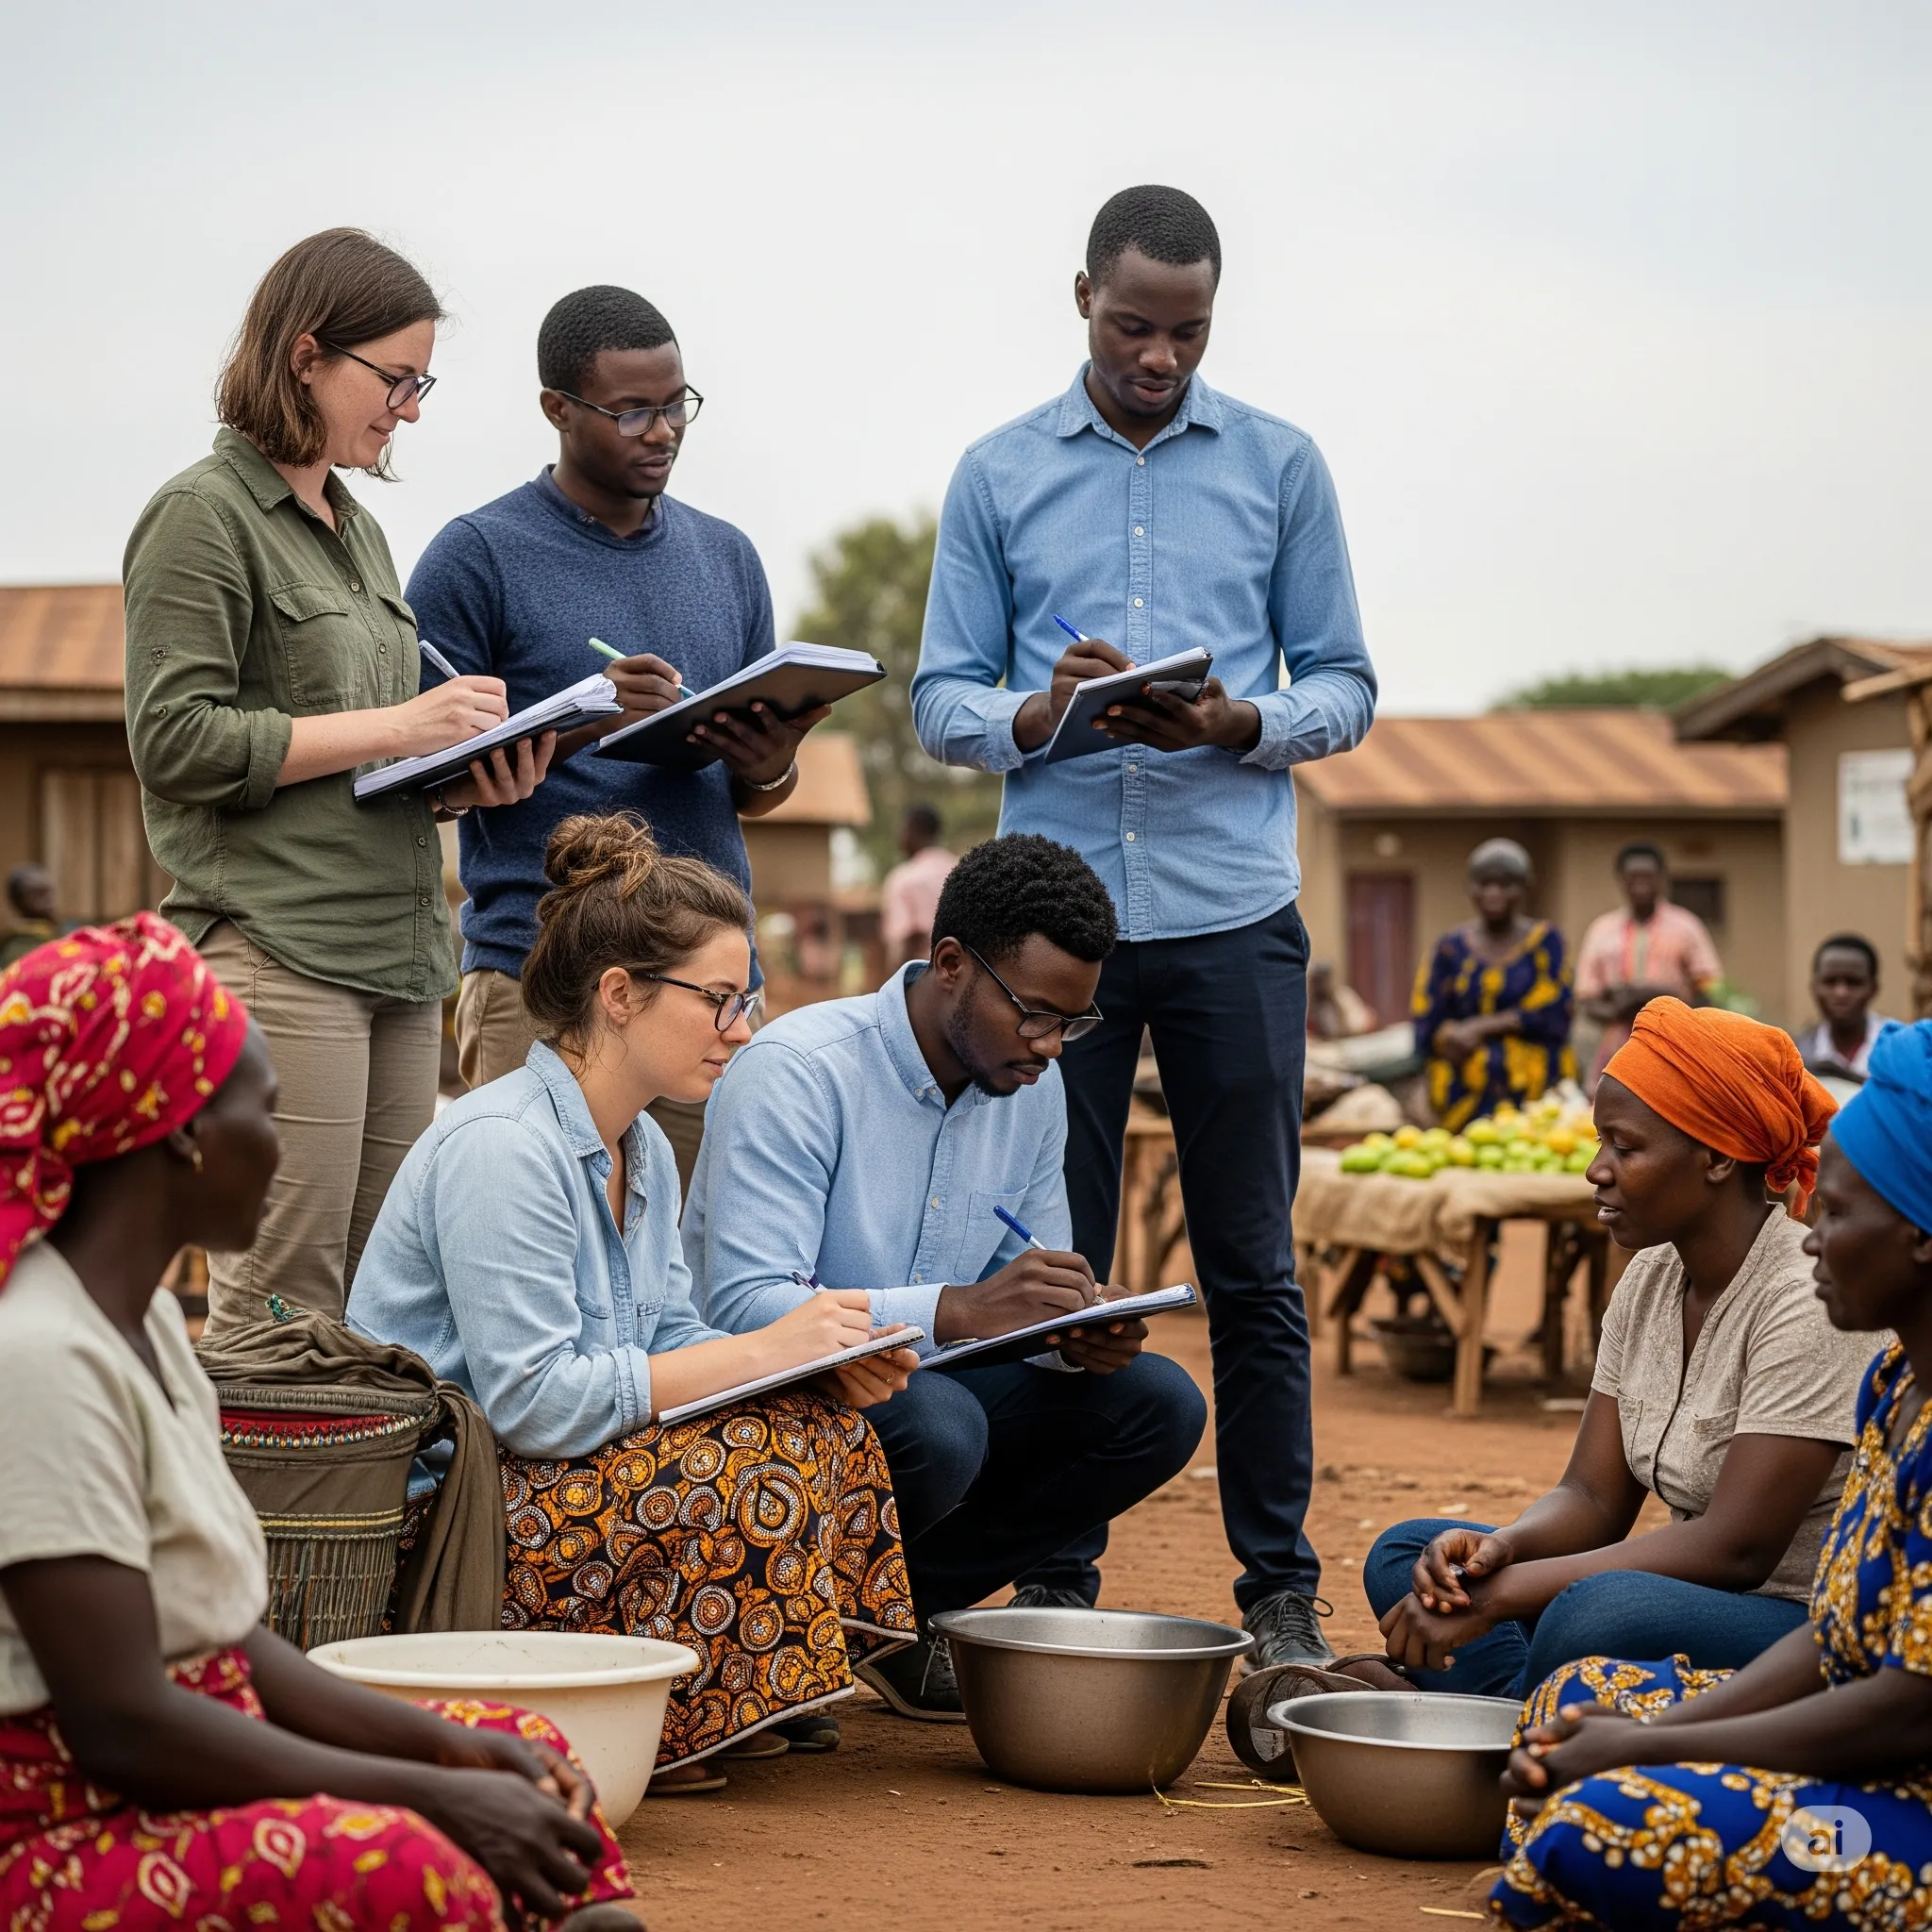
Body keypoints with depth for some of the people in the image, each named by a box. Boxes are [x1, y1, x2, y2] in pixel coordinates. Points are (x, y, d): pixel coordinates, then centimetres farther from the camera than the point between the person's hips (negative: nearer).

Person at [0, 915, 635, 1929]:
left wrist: (449, 1752, -1)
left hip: (171, 1802, 11)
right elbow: (124, 1725, -24)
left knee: (529, 1757, 11)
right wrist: (432, 1796, -19)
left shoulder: (146, 1321, 11)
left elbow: (225, 1640, 11)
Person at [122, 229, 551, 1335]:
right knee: (284, 1301, -10)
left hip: (398, 950, 8)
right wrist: (396, 726, -13)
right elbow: (176, 741, -13)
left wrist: (466, 778, 5)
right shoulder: (205, 516, -4)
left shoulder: (357, 528, 21)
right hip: (276, 946, -8)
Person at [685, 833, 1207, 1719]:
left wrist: (1082, 1331, -15)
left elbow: (1025, 1302, 11)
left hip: (925, 1388, 8)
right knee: (939, 1426, -37)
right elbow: (744, 1309, -30)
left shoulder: (1033, 1088, 3)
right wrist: (959, 1309, -40)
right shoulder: (799, 1071, -21)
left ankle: (910, 1609, -6)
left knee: (1158, 1404, -10)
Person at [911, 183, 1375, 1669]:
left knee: (1253, 1269, 1)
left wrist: (1239, 723, -12)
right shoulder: (999, 476, 10)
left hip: (1235, 916, 0)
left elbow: (1344, 689, 8)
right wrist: (1039, 714, -14)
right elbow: (942, 702, 8)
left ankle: (1280, 1587, 8)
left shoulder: (1279, 466, 9)